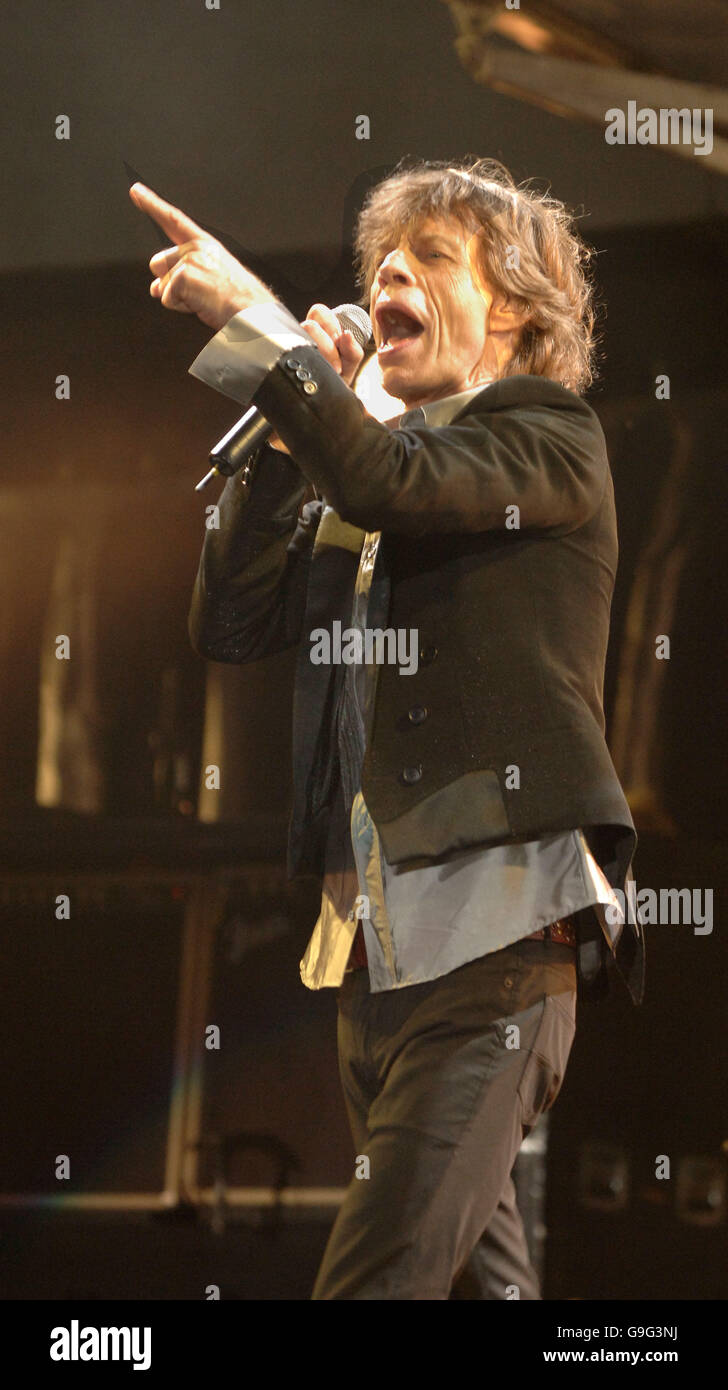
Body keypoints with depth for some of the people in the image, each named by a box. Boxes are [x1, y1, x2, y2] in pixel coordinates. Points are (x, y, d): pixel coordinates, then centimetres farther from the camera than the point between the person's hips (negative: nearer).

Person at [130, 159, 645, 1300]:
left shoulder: (552, 443, -1)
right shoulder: (357, 462, 20)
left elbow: (394, 481, -21)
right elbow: (231, 625, 10)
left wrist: (245, 310, -18)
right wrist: (292, 426, 4)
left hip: (494, 934, -8)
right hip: (376, 939, 8)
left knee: (381, 1275, -18)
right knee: (472, 1271, 12)